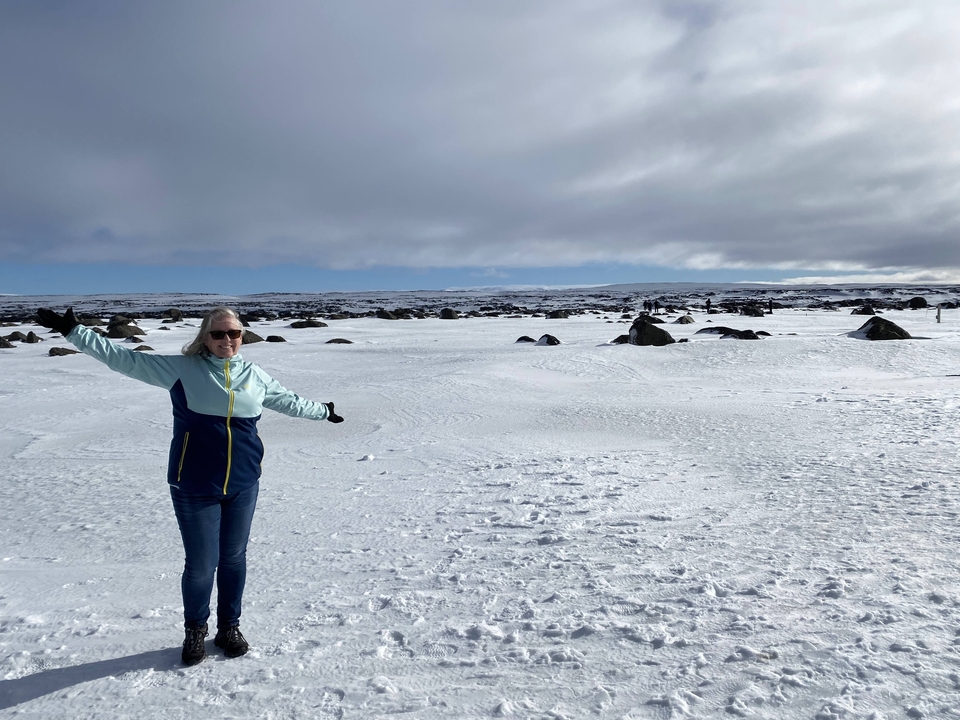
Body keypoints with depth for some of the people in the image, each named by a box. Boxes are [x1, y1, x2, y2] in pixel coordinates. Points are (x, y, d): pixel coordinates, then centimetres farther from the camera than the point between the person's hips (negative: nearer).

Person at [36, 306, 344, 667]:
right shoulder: (181, 368, -3)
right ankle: (195, 630, 31)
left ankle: (229, 627, 35)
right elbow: (123, 358, -4)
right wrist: (73, 331, -8)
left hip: (243, 486, 3)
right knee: (200, 565, 4)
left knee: (234, 559, 14)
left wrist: (323, 411, 33)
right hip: (194, 488, -3)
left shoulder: (254, 375, 6)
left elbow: (288, 401, 22)